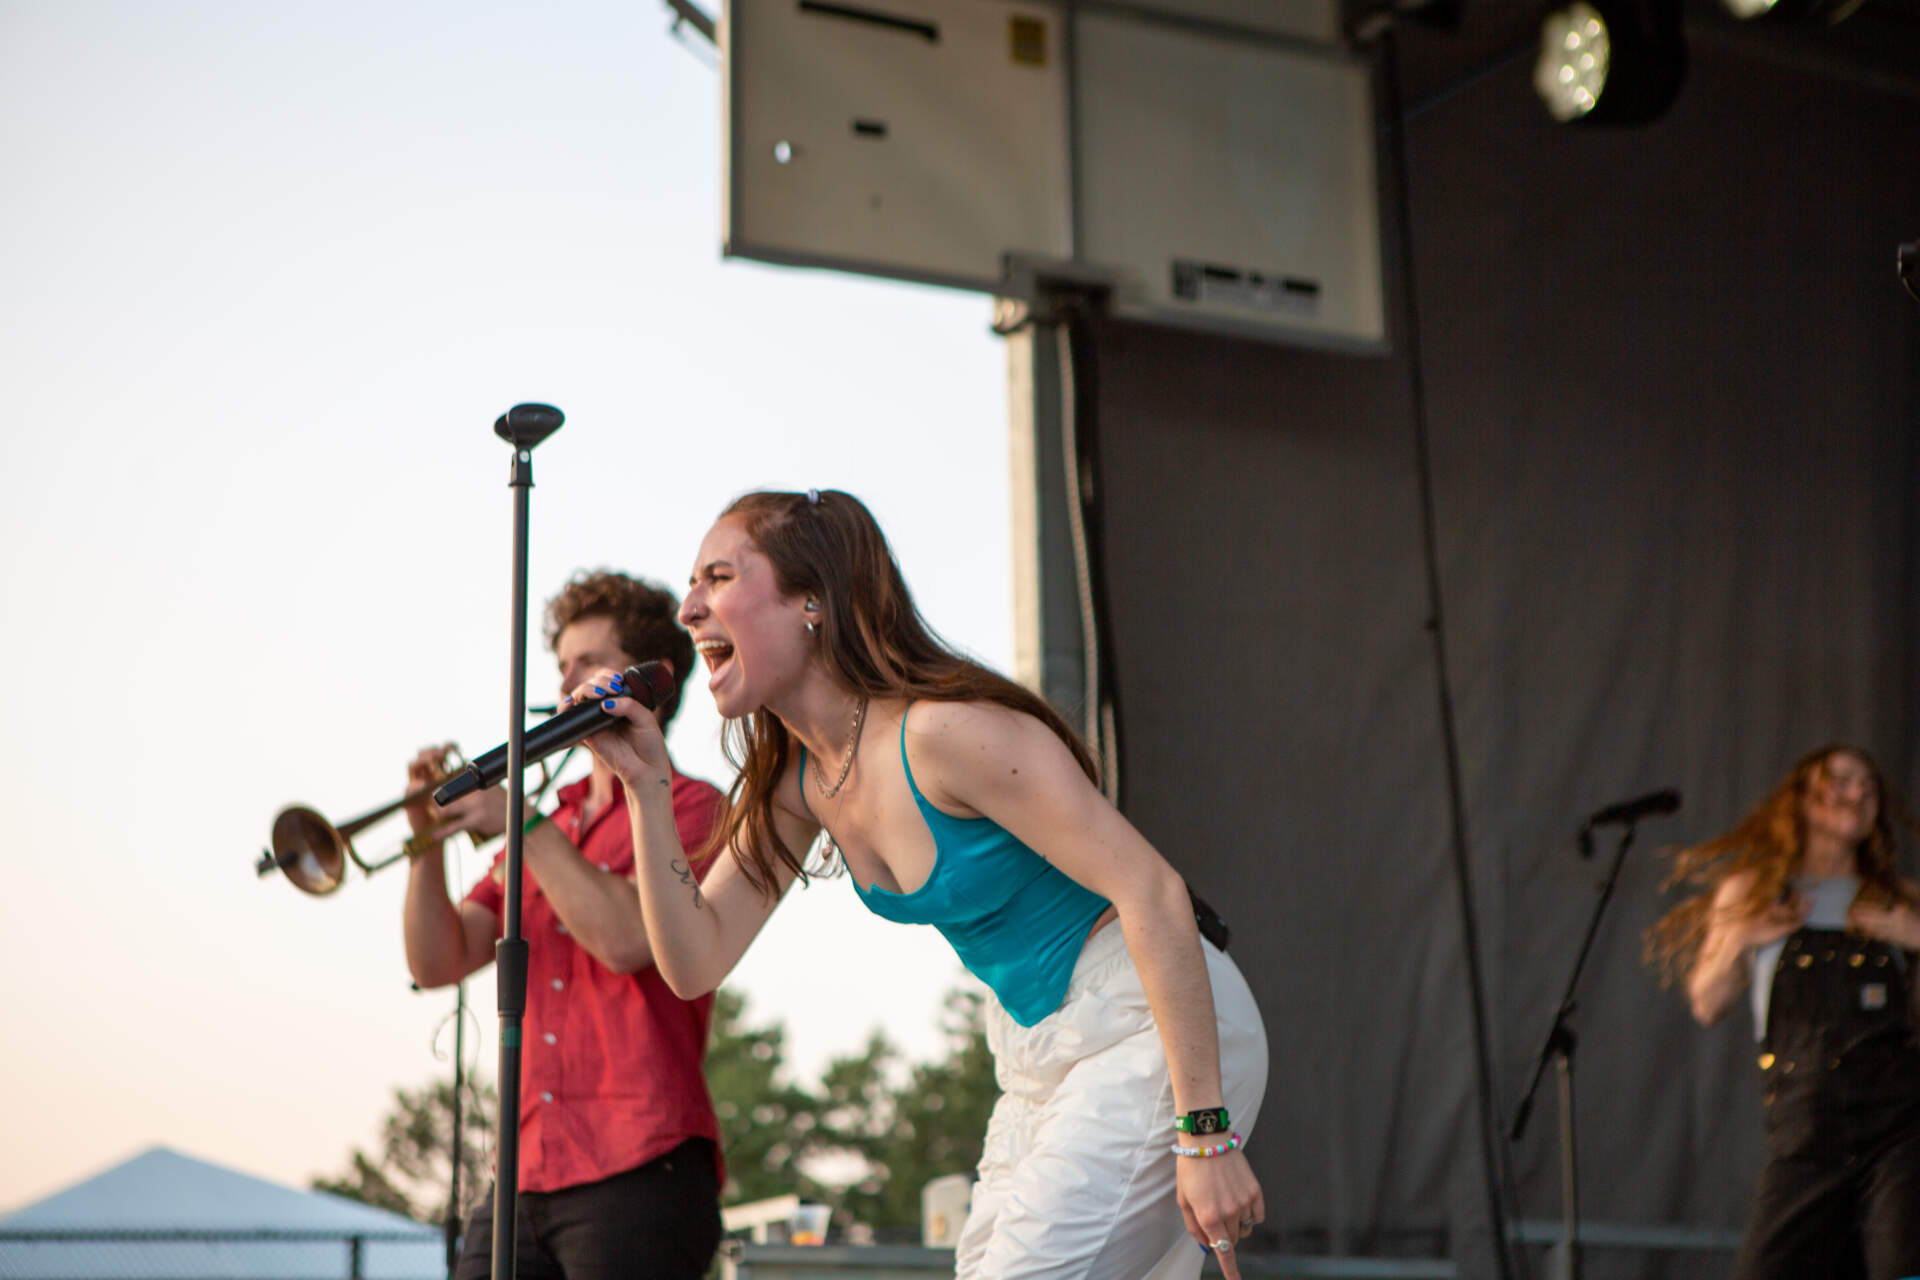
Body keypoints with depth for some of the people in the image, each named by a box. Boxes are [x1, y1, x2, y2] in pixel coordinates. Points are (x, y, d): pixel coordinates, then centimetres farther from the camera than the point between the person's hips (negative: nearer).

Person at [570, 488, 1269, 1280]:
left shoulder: (944, 731, -23)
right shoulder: (794, 780, 4)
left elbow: (1153, 893, -24)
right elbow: (695, 961, 5)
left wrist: (1206, 1133, -25)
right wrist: (645, 783, -5)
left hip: (1152, 1030, -9)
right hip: (1035, 1056, 9)